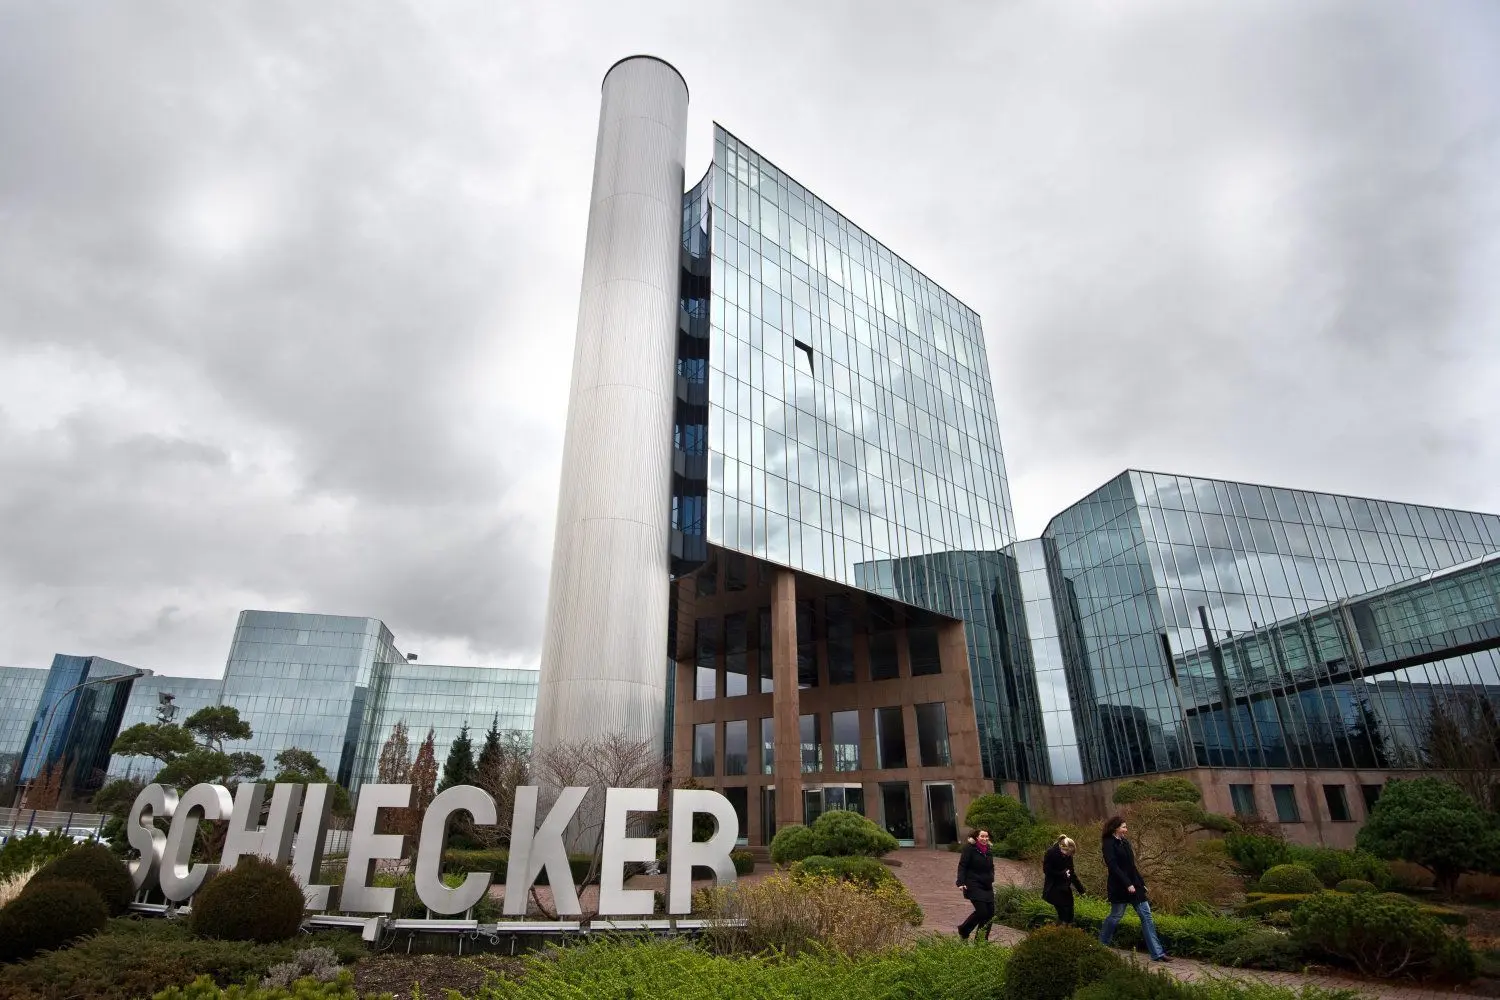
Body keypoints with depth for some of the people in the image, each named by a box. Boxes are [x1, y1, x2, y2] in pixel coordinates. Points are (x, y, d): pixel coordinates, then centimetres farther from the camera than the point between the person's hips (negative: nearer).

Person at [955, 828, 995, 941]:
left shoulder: (988, 849, 12)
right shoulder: (969, 848, -10)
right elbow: (962, 866, -12)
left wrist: (991, 879, 12)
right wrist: (961, 882, -20)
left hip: (987, 886, 7)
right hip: (974, 886, -7)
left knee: (990, 914, 3)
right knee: (982, 911, -13)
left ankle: (982, 940, 16)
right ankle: (963, 930, 10)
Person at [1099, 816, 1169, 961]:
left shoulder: (1124, 842, 11)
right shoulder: (1109, 844, -14)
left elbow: (1131, 866, 17)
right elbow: (1113, 867, -20)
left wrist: (1141, 883, 14)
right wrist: (1127, 884, -23)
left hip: (1134, 885, 8)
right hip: (1119, 888, -8)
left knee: (1146, 916, 3)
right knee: (1115, 917, 4)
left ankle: (1157, 953, 5)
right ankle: (1101, 945, 23)